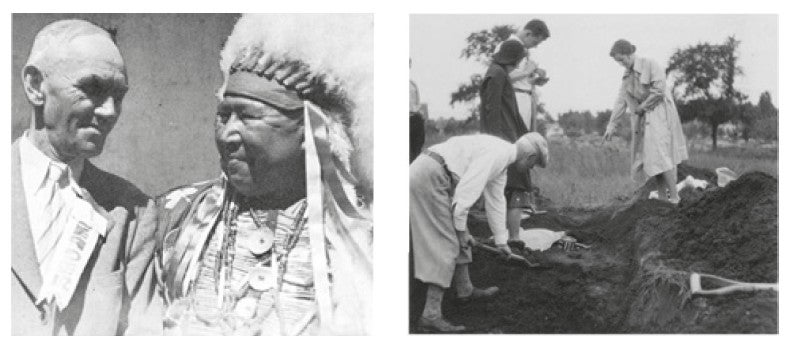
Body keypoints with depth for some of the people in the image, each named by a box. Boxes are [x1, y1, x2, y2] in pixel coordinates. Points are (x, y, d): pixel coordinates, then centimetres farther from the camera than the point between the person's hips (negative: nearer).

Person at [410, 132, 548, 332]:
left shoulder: (501, 159, 22)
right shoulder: (498, 152, -11)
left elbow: (495, 201, 32)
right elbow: (466, 190, -18)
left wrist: (501, 241, 40)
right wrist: (461, 229, -9)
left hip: (426, 175, 10)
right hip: (430, 177, -10)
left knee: (457, 238, 21)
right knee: (446, 244, -8)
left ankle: (465, 290, 35)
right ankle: (431, 315, -9)